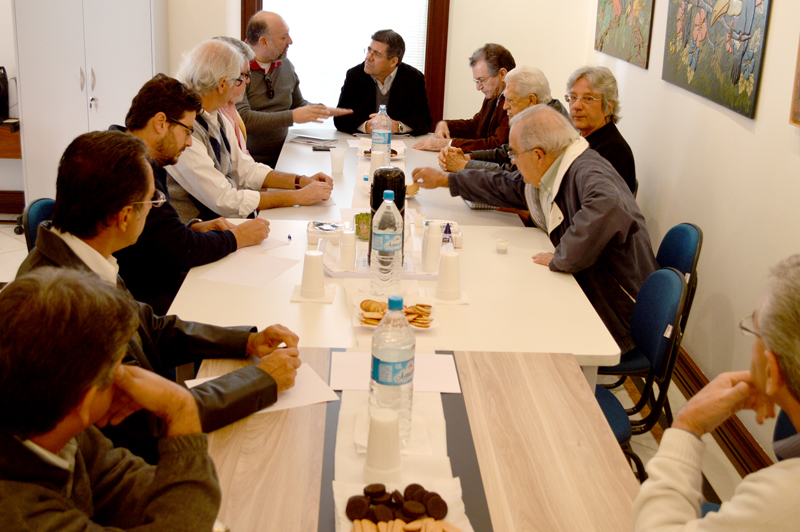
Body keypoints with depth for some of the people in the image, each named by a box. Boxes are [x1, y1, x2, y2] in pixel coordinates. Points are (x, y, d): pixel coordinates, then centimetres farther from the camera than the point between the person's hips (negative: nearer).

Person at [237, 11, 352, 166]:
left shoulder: (286, 65, 14)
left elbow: (298, 104, 28)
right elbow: (243, 118, -23)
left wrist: (324, 110, 7)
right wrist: (292, 117, -22)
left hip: (280, 158, 6)